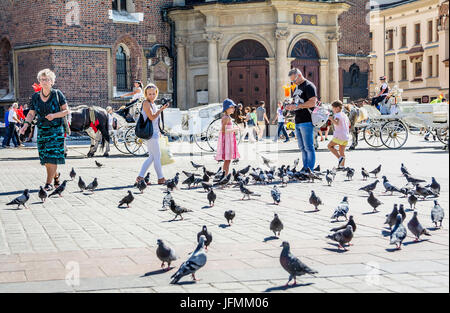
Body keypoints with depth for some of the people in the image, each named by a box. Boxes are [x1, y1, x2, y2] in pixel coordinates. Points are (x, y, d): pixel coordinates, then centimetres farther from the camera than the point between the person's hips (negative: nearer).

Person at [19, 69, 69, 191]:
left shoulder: (57, 94, -3)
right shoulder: (35, 96, 6)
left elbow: (66, 110, -1)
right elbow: (31, 113, 9)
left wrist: (54, 115, -17)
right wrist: (26, 124, -8)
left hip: (56, 130, -4)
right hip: (42, 130, 4)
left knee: (52, 156, -12)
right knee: (45, 158, 5)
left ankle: (49, 183, -9)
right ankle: (56, 176, 30)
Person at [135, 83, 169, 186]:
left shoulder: (152, 104, 16)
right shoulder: (146, 103, -12)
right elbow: (151, 117, -23)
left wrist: (158, 131, 25)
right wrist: (161, 109, -28)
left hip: (154, 133, 10)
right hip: (150, 133, -10)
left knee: (152, 157, 12)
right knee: (157, 156, -3)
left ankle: (140, 177, 12)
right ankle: (161, 179, 5)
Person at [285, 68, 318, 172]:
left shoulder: (309, 86, -9)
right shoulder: (297, 88, 20)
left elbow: (312, 102, -19)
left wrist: (297, 106, -19)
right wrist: (290, 106, 7)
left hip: (306, 121, -9)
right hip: (298, 122, 9)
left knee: (308, 147, -7)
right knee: (302, 147, 11)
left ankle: (310, 169, -5)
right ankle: (305, 168, 15)